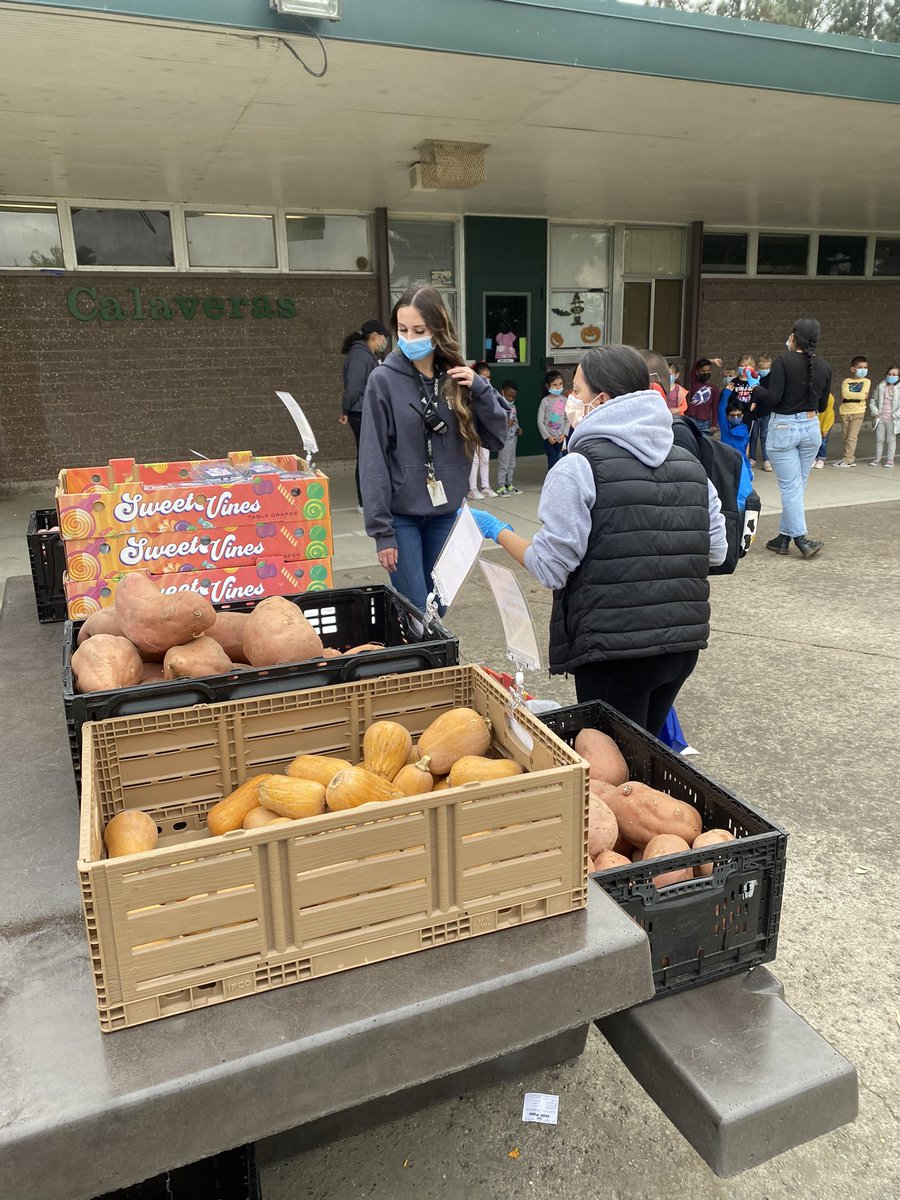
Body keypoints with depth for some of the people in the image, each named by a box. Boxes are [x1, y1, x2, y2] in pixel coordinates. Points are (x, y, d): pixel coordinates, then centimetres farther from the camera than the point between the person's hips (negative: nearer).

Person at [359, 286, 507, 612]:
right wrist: (381, 529, -13)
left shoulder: (458, 378, 4)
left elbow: (497, 438, 3)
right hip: (402, 515, -4)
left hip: (445, 513, 4)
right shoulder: (384, 380, -8)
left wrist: (480, 388, -11)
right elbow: (373, 460, -10)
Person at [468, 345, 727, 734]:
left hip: (614, 649, -7)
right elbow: (717, 549, 9)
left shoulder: (579, 467, -11)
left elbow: (550, 567, -12)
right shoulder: (691, 464, 9)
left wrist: (498, 531, 3)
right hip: (683, 642, 7)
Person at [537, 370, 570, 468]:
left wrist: (564, 434, -7)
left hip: (561, 438, 3)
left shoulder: (564, 400, 2)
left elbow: (568, 420, 5)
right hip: (549, 438, -3)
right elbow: (540, 421, -7)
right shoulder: (545, 401, -7)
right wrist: (548, 436, -11)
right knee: (553, 463, -4)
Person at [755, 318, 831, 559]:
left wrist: (755, 388, -1)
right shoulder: (823, 366, 5)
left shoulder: (783, 361, -12)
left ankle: (801, 539, -6)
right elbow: (822, 406, 11)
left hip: (783, 427, -5)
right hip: (811, 427, 5)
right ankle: (784, 537, 18)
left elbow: (773, 398, -18)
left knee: (790, 487, -3)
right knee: (797, 486, 12)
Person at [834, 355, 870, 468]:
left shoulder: (866, 381, 5)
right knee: (846, 438, 7)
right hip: (844, 412, 3)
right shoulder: (846, 381, 6)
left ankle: (847, 459, -8)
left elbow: (864, 395, -11)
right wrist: (861, 396, -10)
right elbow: (844, 394, -12)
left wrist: (849, 396, -11)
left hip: (858, 412, -3)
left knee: (852, 438, -9)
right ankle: (851, 459, 16)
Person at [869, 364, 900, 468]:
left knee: (891, 439, 5)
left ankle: (890, 459, 12)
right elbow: (873, 400, 12)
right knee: (879, 439, 8)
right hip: (880, 418, 3)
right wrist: (875, 412, 0)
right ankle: (877, 459, 15)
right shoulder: (880, 387, 6)